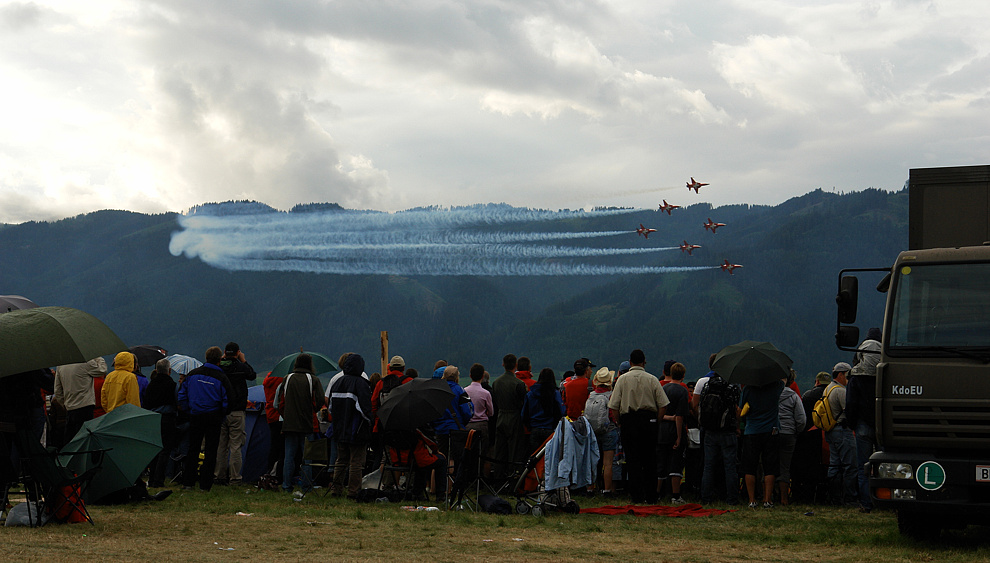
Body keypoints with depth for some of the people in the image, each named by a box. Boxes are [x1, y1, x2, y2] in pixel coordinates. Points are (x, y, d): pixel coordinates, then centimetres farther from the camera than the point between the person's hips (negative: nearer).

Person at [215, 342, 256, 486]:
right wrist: (244, 361, 17)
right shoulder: (241, 367, -10)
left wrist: (222, 359, 14)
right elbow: (253, 376, 9)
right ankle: (234, 478, 0)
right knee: (235, 446, 0)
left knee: (221, 445, 11)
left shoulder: (218, 368, -2)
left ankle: (220, 477, 15)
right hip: (236, 412, -3)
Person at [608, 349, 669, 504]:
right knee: (649, 459, 8)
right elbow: (663, 405, -3)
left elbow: (614, 406, -4)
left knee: (632, 459, 3)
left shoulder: (622, 379, -1)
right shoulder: (652, 379, 1)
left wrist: (619, 423, 7)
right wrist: (657, 421, 8)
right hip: (649, 420, 1)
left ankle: (637, 496, 0)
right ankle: (651, 496, 10)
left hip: (628, 420, -1)